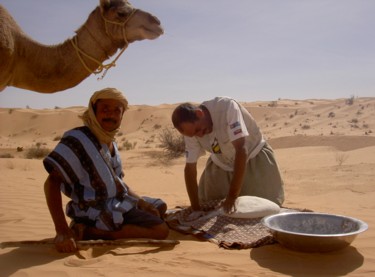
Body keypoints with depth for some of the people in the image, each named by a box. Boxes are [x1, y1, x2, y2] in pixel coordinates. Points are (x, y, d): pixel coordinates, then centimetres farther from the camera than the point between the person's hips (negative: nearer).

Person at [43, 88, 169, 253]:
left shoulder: (111, 143, 9)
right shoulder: (78, 139, -18)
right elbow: (52, 183, -27)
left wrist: (142, 203, 3)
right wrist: (62, 231, -35)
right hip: (95, 212, -9)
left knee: (160, 207, 25)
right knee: (161, 230, -17)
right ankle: (85, 232, -14)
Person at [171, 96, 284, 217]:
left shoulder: (226, 107, -34)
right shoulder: (191, 128, -18)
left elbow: (241, 150, -38)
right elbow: (190, 168, -12)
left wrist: (232, 197, -38)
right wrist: (196, 209, -15)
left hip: (254, 158, -3)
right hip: (222, 165, 4)